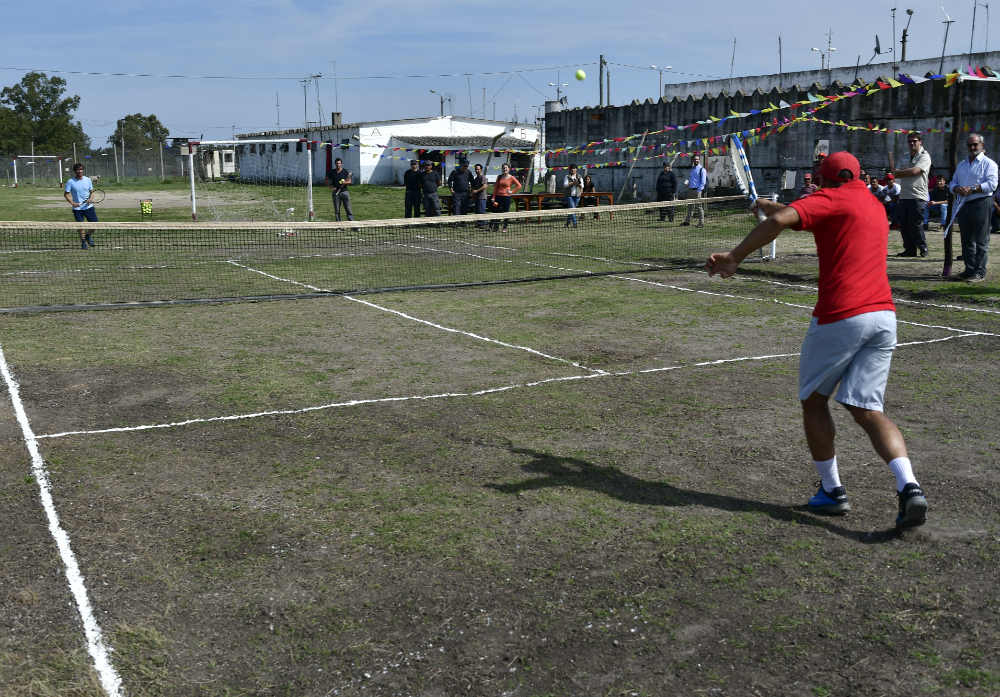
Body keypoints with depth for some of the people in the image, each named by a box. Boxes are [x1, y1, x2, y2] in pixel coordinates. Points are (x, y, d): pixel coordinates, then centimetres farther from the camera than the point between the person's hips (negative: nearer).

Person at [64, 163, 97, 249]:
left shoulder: (88, 180, 4)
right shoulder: (70, 182, -5)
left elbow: (92, 192, 10)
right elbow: (66, 194, -2)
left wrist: (90, 199, -10)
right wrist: (72, 202, -17)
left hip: (88, 206, 2)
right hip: (77, 208, -2)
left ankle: (88, 235, 26)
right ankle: (83, 241, 13)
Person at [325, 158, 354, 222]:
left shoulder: (345, 171, 3)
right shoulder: (332, 172, 5)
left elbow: (350, 181, 5)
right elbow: (325, 180, 16)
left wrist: (345, 182, -16)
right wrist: (330, 187, 3)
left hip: (344, 191, -1)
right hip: (336, 192, 1)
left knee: (348, 208, -4)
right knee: (337, 209, 4)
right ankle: (338, 221, 11)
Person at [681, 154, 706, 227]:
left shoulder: (702, 169, -3)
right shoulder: (692, 169, 17)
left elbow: (703, 182, -7)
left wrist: (698, 191, -14)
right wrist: (686, 182, 5)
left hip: (697, 191, -7)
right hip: (690, 190, 7)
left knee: (699, 207, -5)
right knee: (690, 207, 12)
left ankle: (701, 223, -3)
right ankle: (688, 221, 20)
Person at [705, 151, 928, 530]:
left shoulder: (829, 199, -1)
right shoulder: (874, 205, 24)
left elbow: (779, 221, -19)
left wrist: (734, 257, -14)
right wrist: (770, 205, 43)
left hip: (840, 317, -6)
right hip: (884, 315, 7)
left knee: (814, 400, 13)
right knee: (867, 410, 5)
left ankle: (832, 490, 16)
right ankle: (909, 487, -15)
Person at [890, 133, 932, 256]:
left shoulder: (924, 157, -3)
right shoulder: (905, 158, 20)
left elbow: (915, 171, -16)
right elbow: (896, 174, 11)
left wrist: (899, 172, -2)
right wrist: (896, 173, -14)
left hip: (918, 196, -7)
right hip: (904, 196, 7)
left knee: (914, 223, -10)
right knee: (903, 223, 3)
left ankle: (922, 247, 6)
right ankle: (910, 249, 11)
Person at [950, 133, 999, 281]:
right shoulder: (961, 165, 20)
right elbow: (953, 182, 17)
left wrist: (972, 189, -20)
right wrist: (957, 189, -6)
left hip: (981, 204, -7)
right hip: (963, 205, 7)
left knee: (981, 241, -6)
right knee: (966, 240, 10)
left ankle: (979, 272, -7)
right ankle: (969, 269, 16)